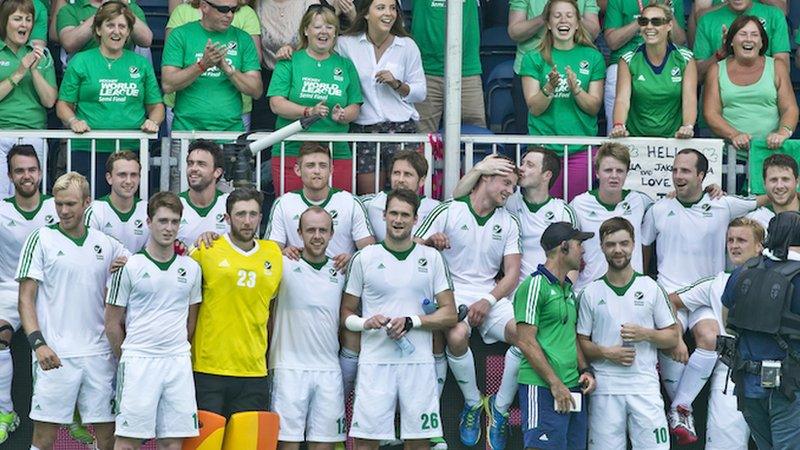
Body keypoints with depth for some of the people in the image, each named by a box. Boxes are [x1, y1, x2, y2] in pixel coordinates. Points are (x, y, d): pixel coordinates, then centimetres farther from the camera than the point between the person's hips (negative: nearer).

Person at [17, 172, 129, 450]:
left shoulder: (106, 245, 12)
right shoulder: (41, 240, 2)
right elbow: (25, 298, -2)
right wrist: (38, 343, -15)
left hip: (99, 353, 4)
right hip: (56, 354, -4)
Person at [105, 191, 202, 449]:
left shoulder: (191, 268, 11)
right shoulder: (129, 267, -1)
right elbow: (113, 324, 4)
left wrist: (178, 355, 14)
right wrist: (128, 360, 7)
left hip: (179, 362, 4)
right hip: (138, 360, -4)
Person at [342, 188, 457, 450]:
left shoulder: (432, 258, 10)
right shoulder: (364, 258, 7)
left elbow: (449, 315, 6)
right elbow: (346, 314, 10)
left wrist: (411, 322, -8)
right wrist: (366, 323, -11)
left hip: (418, 362, 1)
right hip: (375, 362, -1)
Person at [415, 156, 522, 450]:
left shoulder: (509, 222, 12)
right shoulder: (448, 211, 1)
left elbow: (512, 273, 6)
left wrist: (488, 301, -10)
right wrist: (431, 242, -22)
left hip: (492, 296, 3)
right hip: (454, 292, -3)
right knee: (457, 335, -36)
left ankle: (500, 407, -7)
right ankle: (473, 403, -10)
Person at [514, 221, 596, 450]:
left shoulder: (568, 289, 19)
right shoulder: (534, 285, -8)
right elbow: (526, 341, -13)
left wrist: (585, 370, 10)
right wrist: (555, 383, -15)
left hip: (572, 388, 9)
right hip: (542, 388, -9)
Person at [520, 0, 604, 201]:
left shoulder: (593, 58, 6)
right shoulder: (534, 59, 4)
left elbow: (594, 107, 3)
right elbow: (535, 108, -2)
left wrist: (576, 89, -15)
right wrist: (549, 88, -20)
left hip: (581, 148, 1)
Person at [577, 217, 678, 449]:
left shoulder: (651, 288, 8)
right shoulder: (590, 293, 7)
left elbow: (672, 337, 10)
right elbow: (581, 342, 8)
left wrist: (645, 334, -9)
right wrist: (606, 353, -11)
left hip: (645, 385, 0)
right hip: (605, 388, 0)